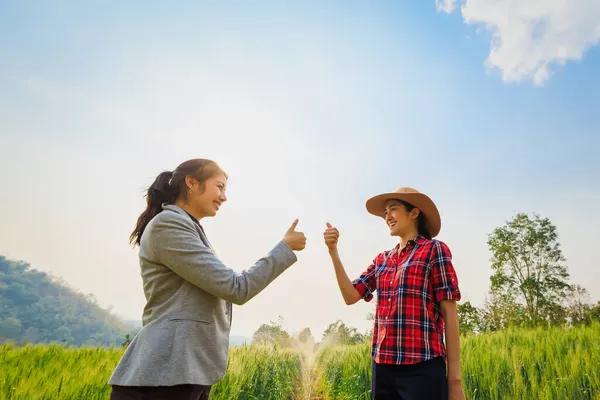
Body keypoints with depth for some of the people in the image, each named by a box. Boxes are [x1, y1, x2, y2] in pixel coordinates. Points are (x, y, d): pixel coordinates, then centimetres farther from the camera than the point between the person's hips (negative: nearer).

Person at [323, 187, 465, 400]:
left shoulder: (434, 250, -1)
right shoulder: (382, 259, 15)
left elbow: (450, 314, -5)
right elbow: (351, 296, 7)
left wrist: (455, 377, -8)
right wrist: (333, 251, 0)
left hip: (422, 366, -6)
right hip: (383, 365, 6)